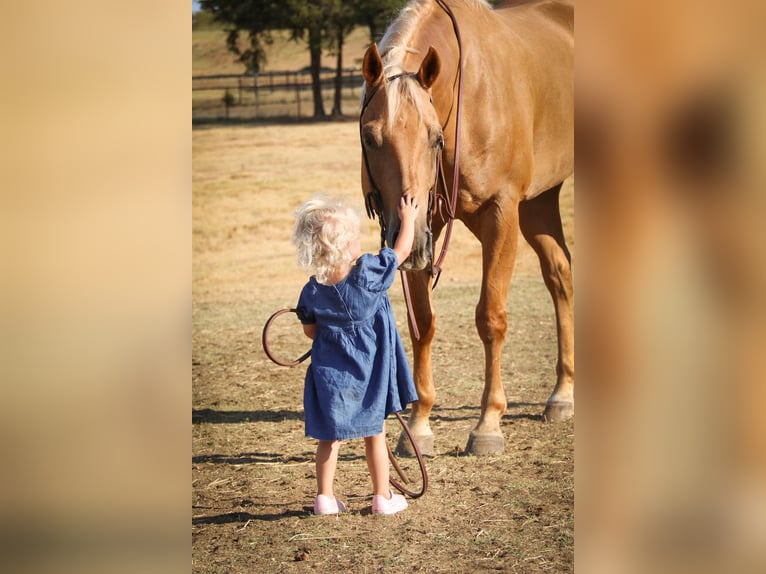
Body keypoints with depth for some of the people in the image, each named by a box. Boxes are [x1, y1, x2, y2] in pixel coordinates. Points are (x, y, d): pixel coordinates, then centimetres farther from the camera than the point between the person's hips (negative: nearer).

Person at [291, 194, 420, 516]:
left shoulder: (312, 291, -7)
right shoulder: (369, 272, -17)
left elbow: (310, 331, 6)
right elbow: (403, 249, -3)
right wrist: (408, 219, 14)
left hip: (329, 373, 2)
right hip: (367, 372, -2)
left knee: (329, 437, 13)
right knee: (374, 434, 11)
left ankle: (324, 498, 16)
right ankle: (382, 497, 18)